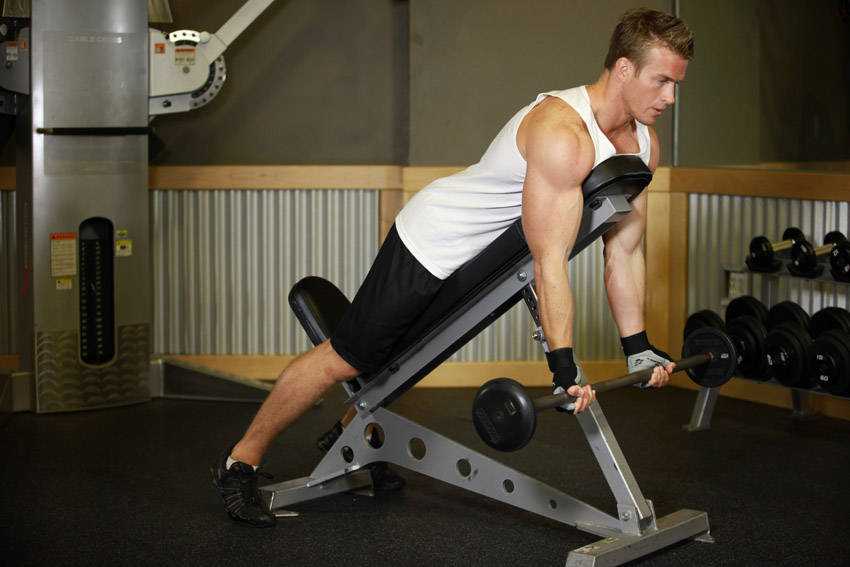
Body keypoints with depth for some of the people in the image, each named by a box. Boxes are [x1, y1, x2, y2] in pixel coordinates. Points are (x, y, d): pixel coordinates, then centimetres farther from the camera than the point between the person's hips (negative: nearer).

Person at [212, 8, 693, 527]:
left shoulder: (643, 143, -4)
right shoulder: (561, 133, -33)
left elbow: (625, 250, 2)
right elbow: (550, 261, -34)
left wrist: (638, 347, 0)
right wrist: (564, 368, -33)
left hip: (489, 259, 9)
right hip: (435, 243, -9)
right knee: (344, 360, -2)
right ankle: (241, 461, 12)